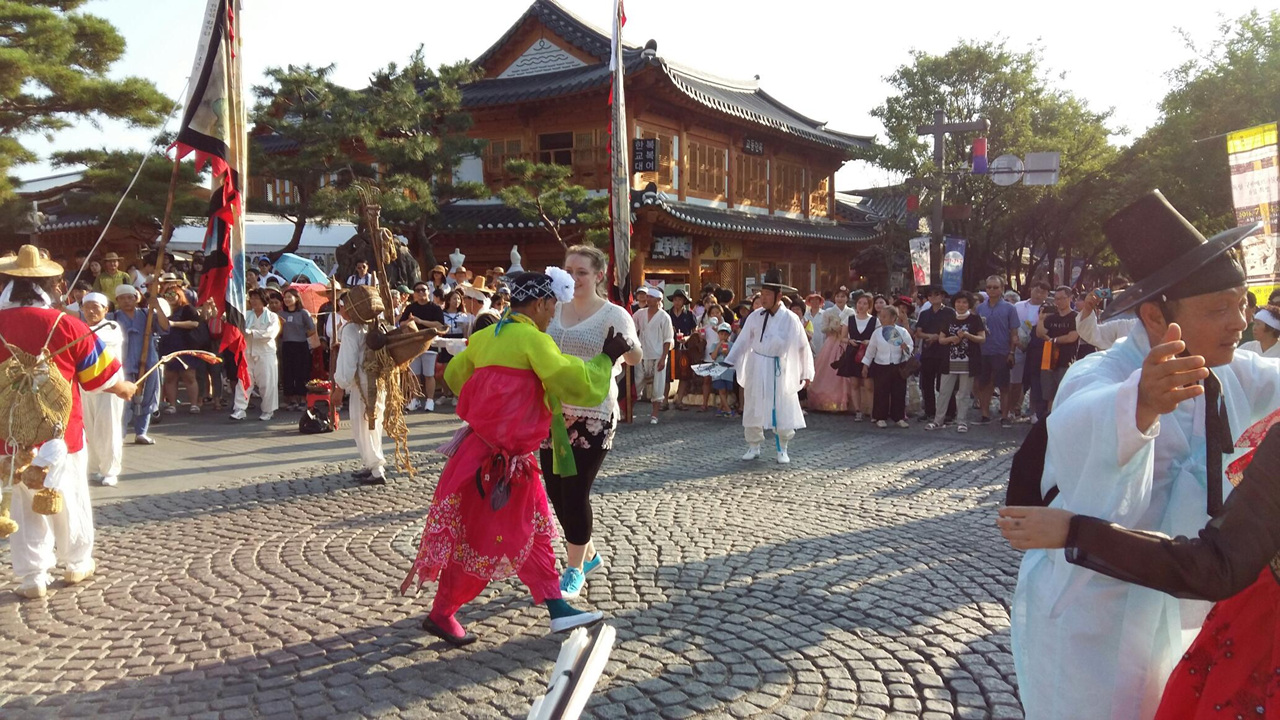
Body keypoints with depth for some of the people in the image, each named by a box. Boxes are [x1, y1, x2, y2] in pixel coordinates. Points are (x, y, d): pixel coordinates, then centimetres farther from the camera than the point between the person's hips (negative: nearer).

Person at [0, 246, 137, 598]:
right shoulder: (65, 325, -12)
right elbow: (103, 376, -3)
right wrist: (124, 389, 17)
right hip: (59, 433, -1)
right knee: (70, 500, 15)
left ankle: (33, 576, 14)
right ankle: (77, 564, 29)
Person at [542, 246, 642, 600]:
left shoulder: (613, 315, -8)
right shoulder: (555, 309, 7)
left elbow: (636, 357, -21)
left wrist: (628, 348, -42)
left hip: (592, 415, -6)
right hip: (554, 411, 6)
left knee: (575, 492, -4)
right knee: (556, 491, 11)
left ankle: (575, 570, 14)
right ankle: (589, 554, 33)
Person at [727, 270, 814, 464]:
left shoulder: (790, 319, -10)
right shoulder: (755, 317, -4)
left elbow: (803, 346, -4)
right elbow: (743, 341, 1)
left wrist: (806, 373, -1)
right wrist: (729, 362, -4)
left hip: (780, 371, -2)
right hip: (757, 370, 2)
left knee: (783, 411, 5)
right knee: (753, 410, 9)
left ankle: (782, 449, 23)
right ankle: (754, 447, 24)